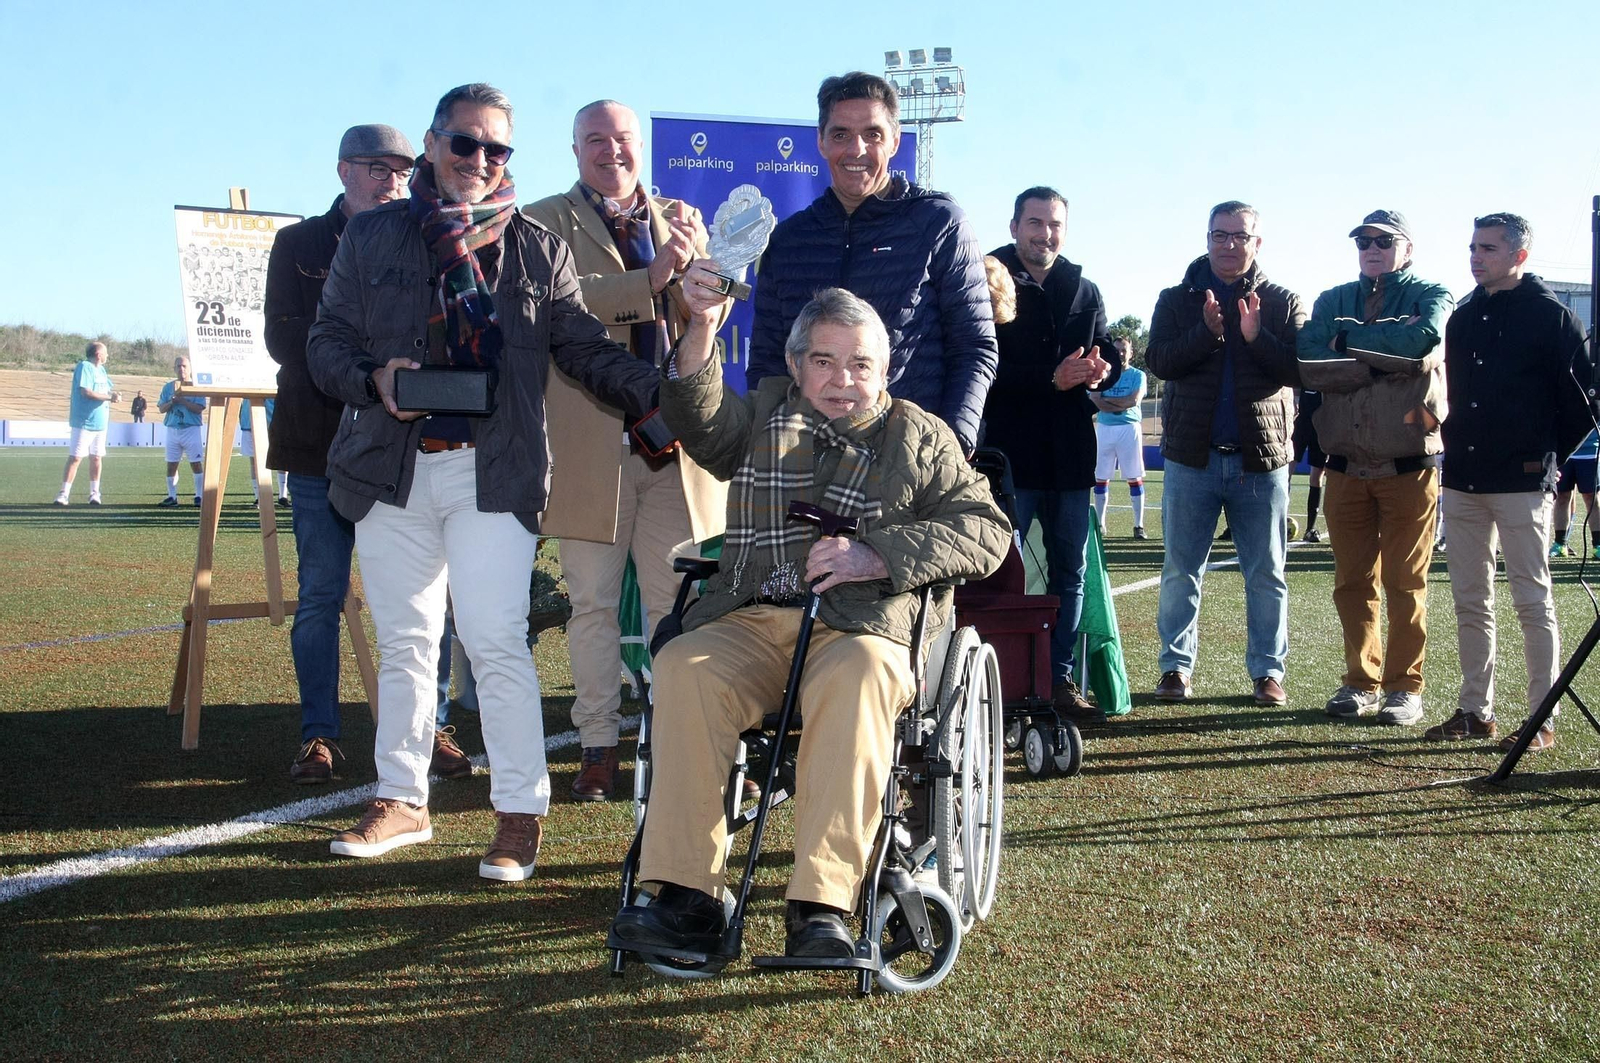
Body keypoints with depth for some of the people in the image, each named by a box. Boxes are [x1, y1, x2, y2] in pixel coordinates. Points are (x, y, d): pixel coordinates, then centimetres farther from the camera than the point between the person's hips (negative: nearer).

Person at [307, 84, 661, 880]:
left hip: (492, 474, -2)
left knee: (496, 641, -10)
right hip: (390, 470, 2)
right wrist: (374, 378, -13)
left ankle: (520, 814, -1)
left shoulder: (539, 251, 10)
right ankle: (401, 799, 24)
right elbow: (325, 342, 9)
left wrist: (659, 392, -11)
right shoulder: (371, 237, 11)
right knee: (403, 642, 11)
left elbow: (585, 349, 6)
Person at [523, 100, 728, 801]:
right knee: (593, 603, 4)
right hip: (591, 440, -3)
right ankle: (598, 749, 12)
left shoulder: (678, 222, 17)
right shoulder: (546, 222, 4)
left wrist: (696, 258, -14)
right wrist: (649, 279, -22)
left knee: (675, 602, 5)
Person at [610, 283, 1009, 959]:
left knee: (857, 675, -37)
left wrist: (877, 555, -9)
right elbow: (700, 422, 3)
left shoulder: (921, 438, 19)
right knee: (682, 668, -29)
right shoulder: (764, 415, 25)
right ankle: (687, 898, -27)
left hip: (864, 625, -2)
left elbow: (986, 531, 6)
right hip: (752, 620, 2)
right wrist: (701, 326, -15)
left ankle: (821, 906, -37)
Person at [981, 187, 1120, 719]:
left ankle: (1061, 679, 17)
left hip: (1070, 452, 6)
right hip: (1008, 450, -5)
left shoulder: (1084, 291, 16)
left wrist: (1100, 371, -8)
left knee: (1070, 571, 9)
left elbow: (1110, 356, 16)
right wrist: (1051, 378, -20)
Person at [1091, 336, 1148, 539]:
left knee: (1134, 478, -2)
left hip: (1129, 428, -2)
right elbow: (1095, 401, -6)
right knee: (1101, 477, 4)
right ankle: (1099, 523, 11)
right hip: (1104, 428, 2)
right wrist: (1122, 405, -12)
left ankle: (1139, 525, -1)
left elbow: (1134, 400, -11)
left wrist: (1107, 400, -6)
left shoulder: (1137, 375, 5)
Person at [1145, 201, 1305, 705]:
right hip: (1192, 456, 0)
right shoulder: (1177, 300, 7)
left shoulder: (1283, 302, 6)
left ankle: (1267, 669, 13)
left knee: (1266, 575, 5)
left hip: (1262, 458, 0)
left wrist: (1257, 337, -19)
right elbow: (1157, 361, -7)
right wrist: (1207, 332, -21)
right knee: (1181, 571, 5)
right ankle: (1177, 665, 13)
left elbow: (1301, 369, -5)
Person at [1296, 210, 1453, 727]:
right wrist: (1386, 354, -13)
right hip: (1347, 466, 3)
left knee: (1405, 583, 1)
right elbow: (1310, 366, -7)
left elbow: (1424, 341, -21)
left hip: (1409, 465, -3)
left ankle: (1404, 686, 9)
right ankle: (1361, 681, 18)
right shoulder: (1333, 301, 11)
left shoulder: (1430, 296, 3)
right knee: (1353, 583, 7)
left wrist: (1349, 340, -10)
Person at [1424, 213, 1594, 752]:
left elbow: (1583, 399, -4)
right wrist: (1455, 446, 14)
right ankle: (1476, 711, 18)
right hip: (1462, 481, 7)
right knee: (1470, 601, 10)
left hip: (1520, 483, -6)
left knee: (1533, 600, -1)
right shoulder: (1464, 317, 13)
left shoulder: (1549, 314, -6)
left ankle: (1542, 719, 4)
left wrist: (1550, 455, -1)